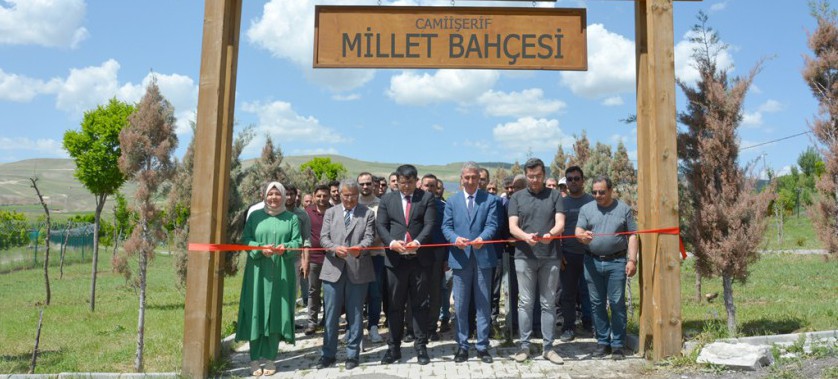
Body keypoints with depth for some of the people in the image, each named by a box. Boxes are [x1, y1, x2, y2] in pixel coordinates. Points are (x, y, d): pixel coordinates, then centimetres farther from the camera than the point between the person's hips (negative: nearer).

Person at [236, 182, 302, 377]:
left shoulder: (292, 218, 9)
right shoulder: (255, 216, 9)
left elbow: (298, 242, 1)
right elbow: (245, 240, 2)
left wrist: (285, 248, -20)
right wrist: (260, 248, -17)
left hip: (281, 273, 0)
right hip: (258, 271, 0)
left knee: (276, 312, 2)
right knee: (257, 311, 1)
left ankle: (270, 358, 11)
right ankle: (254, 359, 9)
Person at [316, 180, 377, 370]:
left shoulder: (368, 214, 5)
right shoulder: (330, 213, 10)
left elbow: (369, 238, -6)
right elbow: (323, 238, 1)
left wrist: (360, 248, -27)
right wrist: (335, 248, -19)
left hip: (358, 270, -1)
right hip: (333, 270, 1)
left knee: (355, 315, 7)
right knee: (330, 315, 7)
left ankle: (352, 354, 18)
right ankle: (328, 354, 19)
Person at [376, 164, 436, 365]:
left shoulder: (427, 198, 5)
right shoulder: (387, 199, 11)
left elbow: (430, 224, -5)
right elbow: (381, 225, 3)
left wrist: (418, 241, -21)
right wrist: (391, 242, -16)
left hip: (420, 258, -1)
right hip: (395, 258, 1)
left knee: (420, 304, 6)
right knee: (395, 305, 8)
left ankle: (421, 346, 15)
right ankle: (394, 347, 17)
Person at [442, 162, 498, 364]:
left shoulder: (490, 199, 5)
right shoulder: (452, 201, 9)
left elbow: (492, 225, -6)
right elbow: (446, 226, 2)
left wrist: (482, 238, -26)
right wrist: (455, 238, -19)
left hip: (483, 257, -1)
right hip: (460, 257, 1)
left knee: (483, 304, 6)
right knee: (460, 305, 6)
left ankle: (482, 346, 17)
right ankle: (462, 346, 17)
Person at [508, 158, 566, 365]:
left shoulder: (554, 196, 6)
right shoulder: (517, 197, 7)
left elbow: (560, 223, -3)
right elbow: (512, 226, -1)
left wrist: (551, 234, -26)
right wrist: (526, 236, -22)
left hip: (550, 256, 0)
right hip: (524, 256, 0)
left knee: (548, 303, 7)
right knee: (525, 302, 5)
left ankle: (548, 347, 16)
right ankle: (524, 345, 15)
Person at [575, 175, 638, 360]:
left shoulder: (623, 209, 5)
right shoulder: (586, 209, 8)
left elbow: (632, 236, 3)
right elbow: (578, 231, -1)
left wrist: (632, 260, -6)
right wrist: (582, 236, -25)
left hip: (616, 262, -2)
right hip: (593, 262, 2)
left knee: (617, 304, 0)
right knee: (597, 304, 7)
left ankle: (617, 344, 10)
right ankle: (602, 342, 19)